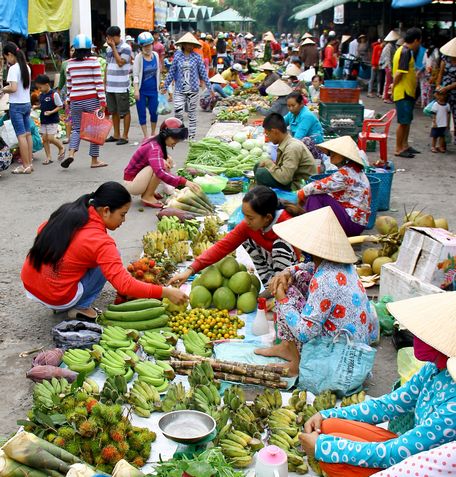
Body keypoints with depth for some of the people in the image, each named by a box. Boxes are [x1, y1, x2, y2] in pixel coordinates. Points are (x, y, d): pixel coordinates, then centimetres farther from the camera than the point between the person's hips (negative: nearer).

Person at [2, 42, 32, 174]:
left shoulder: (13, 69, -15)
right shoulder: (26, 67, 9)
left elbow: (13, 88, -23)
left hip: (16, 105, -8)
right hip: (27, 103, 8)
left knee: (21, 136, -5)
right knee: (28, 134, 11)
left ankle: (26, 166, -2)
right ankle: (29, 163, 16)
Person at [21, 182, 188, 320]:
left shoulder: (67, 211, -1)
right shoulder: (100, 242, -20)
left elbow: (42, 231, 17)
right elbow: (124, 284, -26)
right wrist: (165, 292, -23)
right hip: (56, 299, -7)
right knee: (109, 259, -1)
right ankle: (81, 308, 1)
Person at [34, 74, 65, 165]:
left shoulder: (54, 94, -12)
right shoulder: (41, 95, 10)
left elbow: (60, 106, -10)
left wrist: (51, 112, -21)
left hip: (53, 120, -7)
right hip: (43, 120, 7)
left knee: (50, 138, -11)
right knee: (44, 138, 5)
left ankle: (61, 147, 16)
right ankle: (48, 157, 13)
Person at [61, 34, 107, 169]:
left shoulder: (70, 63, 6)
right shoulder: (93, 61, -5)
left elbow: (69, 84, 10)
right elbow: (98, 81, -9)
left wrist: (69, 98, 20)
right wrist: (102, 100, -6)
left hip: (75, 100, 3)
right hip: (92, 99, -3)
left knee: (76, 128, 13)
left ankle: (71, 153, -11)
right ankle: (94, 160, 10)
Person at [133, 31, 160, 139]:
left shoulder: (155, 55, 3)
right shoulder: (139, 57, -9)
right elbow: (135, 75, -10)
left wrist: (158, 86, 15)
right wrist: (136, 90, -16)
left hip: (153, 89, 3)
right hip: (142, 90, -3)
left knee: (154, 112, 4)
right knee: (142, 113, 2)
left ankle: (153, 133, 26)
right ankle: (146, 136, 12)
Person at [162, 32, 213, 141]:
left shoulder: (196, 57, 0)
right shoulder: (177, 56, 1)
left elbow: (203, 73, 3)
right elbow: (171, 72, 7)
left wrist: (210, 88, 2)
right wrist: (165, 86, 9)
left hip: (193, 89, 0)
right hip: (180, 89, 0)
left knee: (192, 113, 6)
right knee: (178, 112, -9)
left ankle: (191, 136, 15)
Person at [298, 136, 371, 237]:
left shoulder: (346, 173, -17)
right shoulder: (351, 170, 12)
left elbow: (320, 186, -19)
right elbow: (327, 186, 12)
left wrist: (301, 193, -2)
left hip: (353, 223, -10)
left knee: (314, 197, -14)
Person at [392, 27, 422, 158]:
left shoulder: (404, 50, 15)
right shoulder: (406, 52, -17)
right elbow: (399, 73, -23)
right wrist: (394, 87, -12)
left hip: (408, 93, 10)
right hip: (404, 93, -10)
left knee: (407, 120, 17)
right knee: (403, 121, -5)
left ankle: (404, 145, 26)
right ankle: (399, 149, 2)